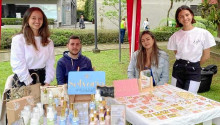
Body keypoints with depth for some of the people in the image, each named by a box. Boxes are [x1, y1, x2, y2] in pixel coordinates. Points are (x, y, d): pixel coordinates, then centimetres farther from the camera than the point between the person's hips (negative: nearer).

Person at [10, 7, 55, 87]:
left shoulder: (48, 42, 7)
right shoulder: (18, 39, -8)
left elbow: (50, 64, 3)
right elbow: (18, 66, -12)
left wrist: (47, 82, -7)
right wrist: (30, 84, -13)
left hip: (41, 80, 4)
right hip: (23, 83, -4)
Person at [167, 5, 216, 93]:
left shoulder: (203, 33, -5)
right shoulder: (175, 36, 1)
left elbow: (206, 55, 2)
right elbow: (176, 54, 10)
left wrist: (194, 66, 10)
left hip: (194, 71, -2)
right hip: (178, 69, 2)